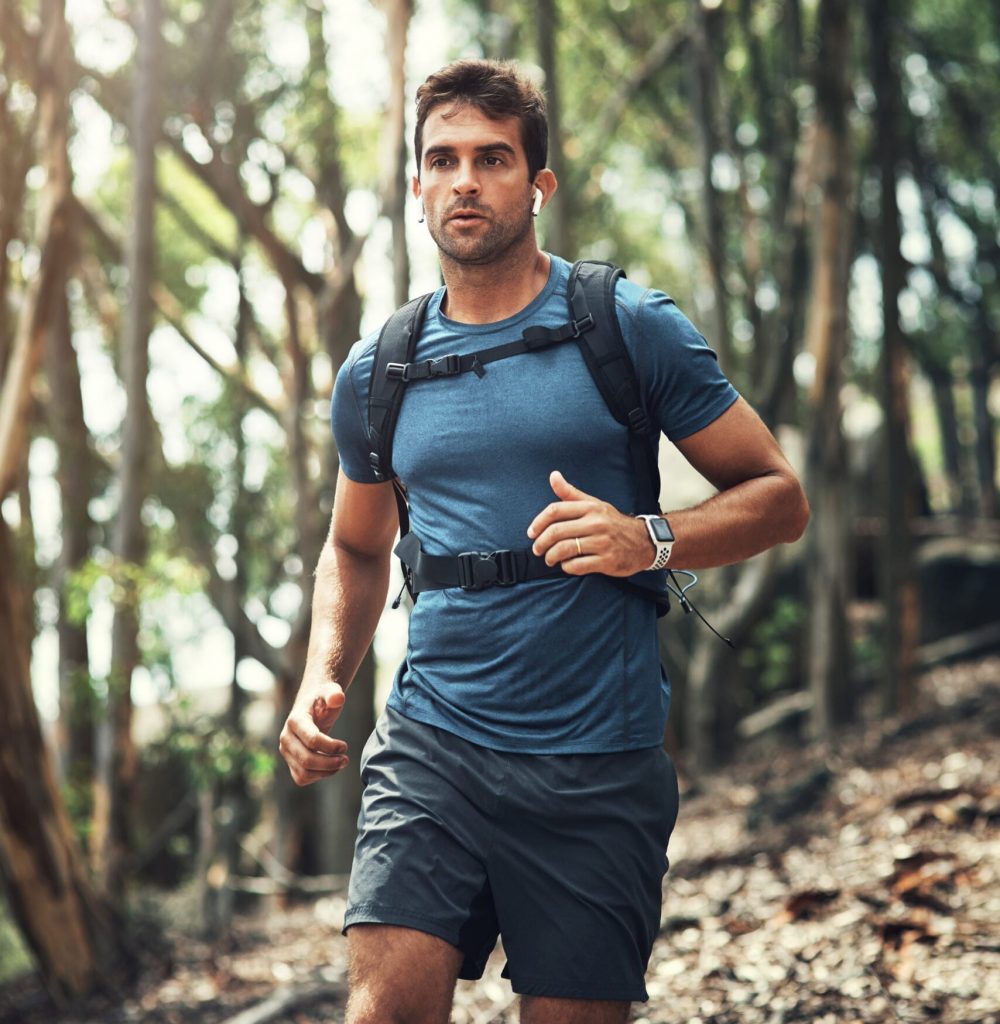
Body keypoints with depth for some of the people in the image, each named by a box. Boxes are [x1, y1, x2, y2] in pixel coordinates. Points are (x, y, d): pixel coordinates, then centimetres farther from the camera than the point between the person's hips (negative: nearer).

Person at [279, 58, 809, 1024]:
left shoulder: (629, 327, -1)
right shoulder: (375, 372, 9)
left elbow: (777, 496, 2)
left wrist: (649, 540, -17)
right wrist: (321, 679, 6)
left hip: (600, 763, -2)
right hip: (430, 744, 2)